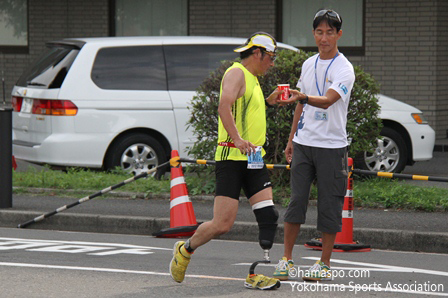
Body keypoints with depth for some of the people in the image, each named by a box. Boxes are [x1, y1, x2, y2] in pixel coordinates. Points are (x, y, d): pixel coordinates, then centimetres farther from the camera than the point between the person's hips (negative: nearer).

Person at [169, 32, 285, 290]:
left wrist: (268, 102, 27)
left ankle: (255, 275, -3)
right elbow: (224, 107, -25)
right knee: (222, 224, -9)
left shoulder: (253, 79, 21)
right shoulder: (236, 73, -8)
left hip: (254, 159, 9)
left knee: (269, 216, -6)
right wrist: (237, 139, -34)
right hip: (232, 159, -9)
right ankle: (185, 250, 17)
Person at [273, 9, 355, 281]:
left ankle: (325, 264, 9)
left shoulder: (344, 69, -9)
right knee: (296, 200, 1)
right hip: (303, 143, 5)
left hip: (332, 146, -5)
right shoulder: (308, 65, 11)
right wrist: (292, 138, 19)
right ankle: (287, 259, 7)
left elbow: (327, 100, -26)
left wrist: (303, 97, -43)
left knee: (329, 205, 0)